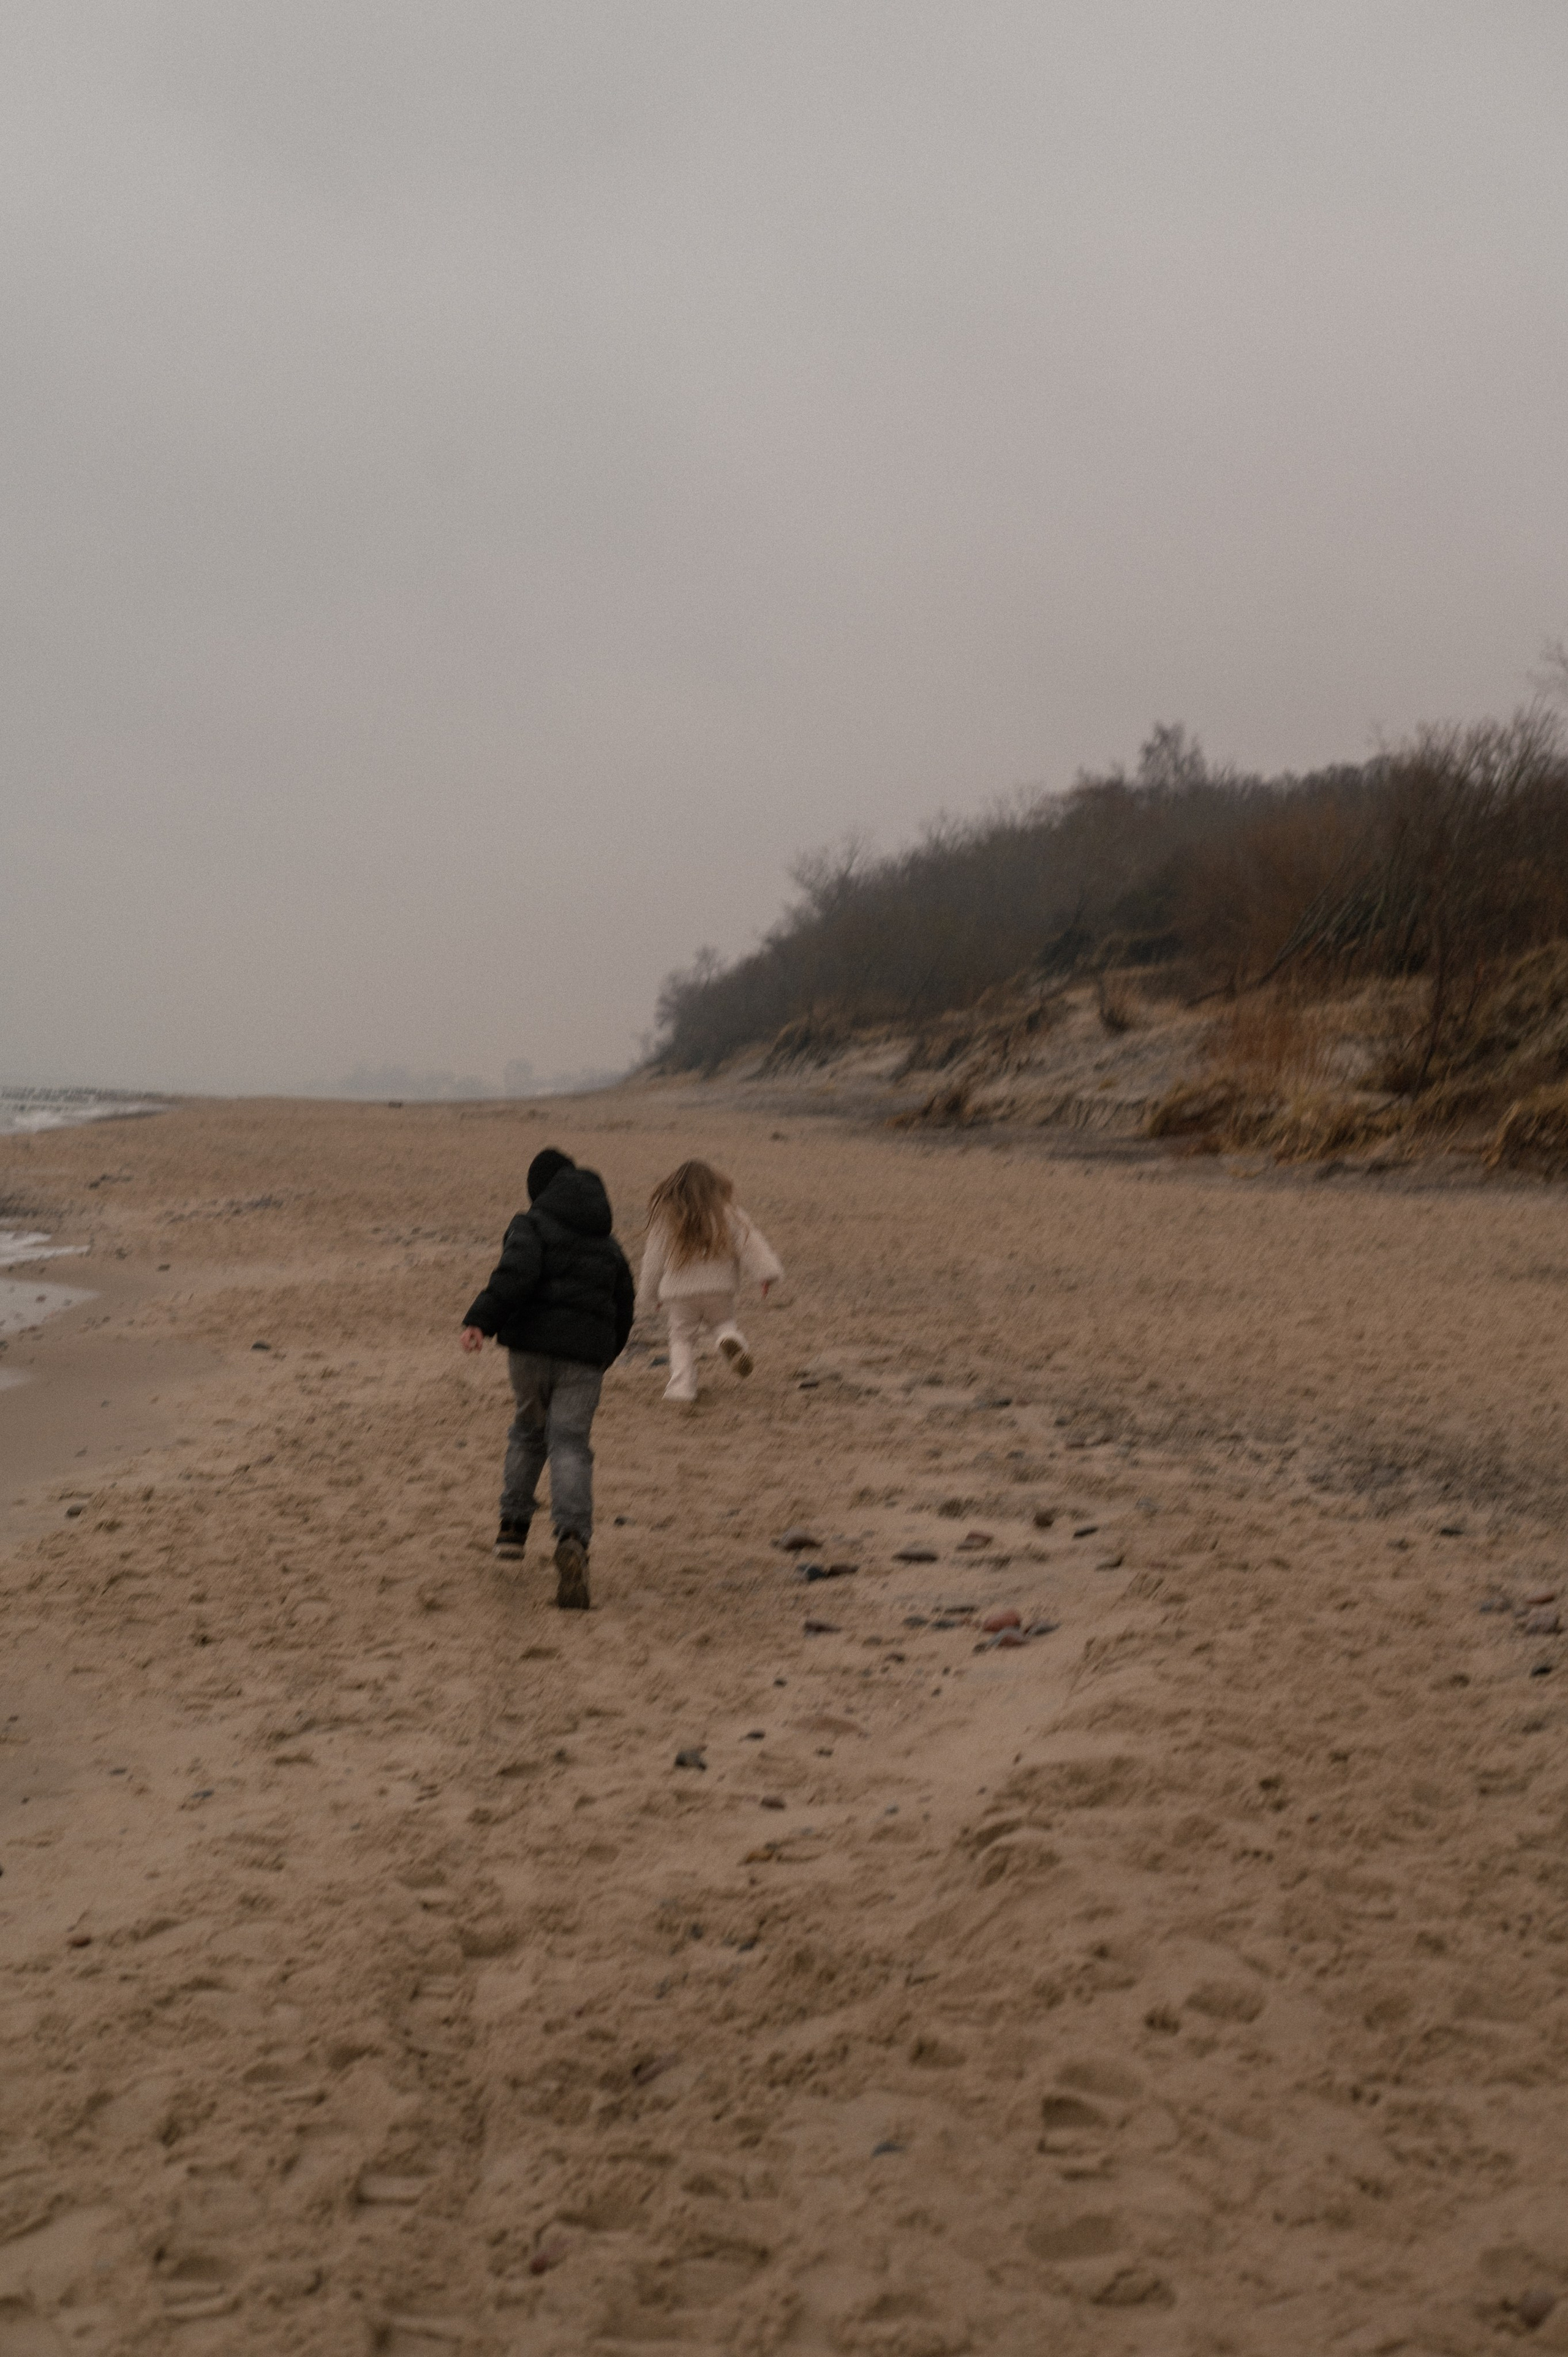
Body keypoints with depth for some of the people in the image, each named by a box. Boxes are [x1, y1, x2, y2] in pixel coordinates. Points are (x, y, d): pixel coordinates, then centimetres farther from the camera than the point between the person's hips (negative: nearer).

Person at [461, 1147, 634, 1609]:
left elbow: (518, 1273, -18)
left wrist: (481, 1320, -24)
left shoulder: (531, 1225, 3)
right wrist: (603, 1357, 36)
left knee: (528, 1431, 21)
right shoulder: (607, 1245, 20)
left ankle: (513, 1526, 22)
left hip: (532, 1345, -2)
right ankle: (572, 1538, -27)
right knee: (570, 1445, -5)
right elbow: (623, 1312, 23)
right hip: (585, 1356, 2)